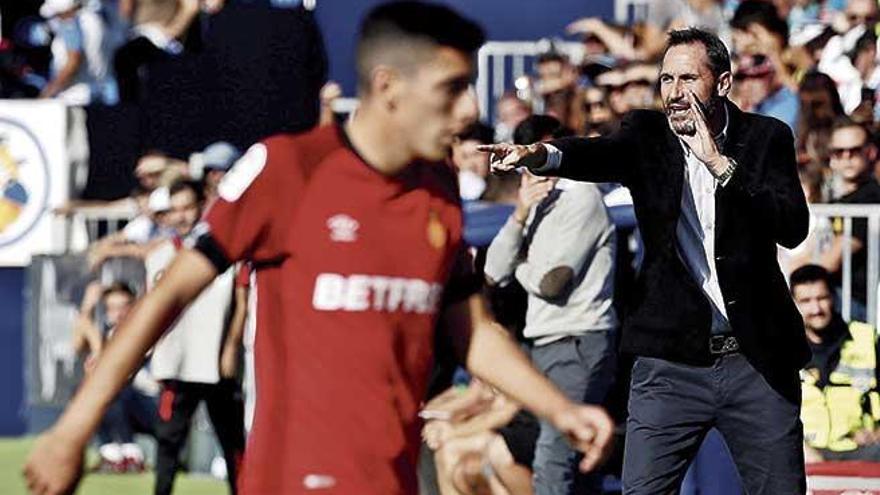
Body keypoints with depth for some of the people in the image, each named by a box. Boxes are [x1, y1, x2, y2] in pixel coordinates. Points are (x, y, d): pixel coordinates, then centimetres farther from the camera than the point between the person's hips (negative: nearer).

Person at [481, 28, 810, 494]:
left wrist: (720, 163, -19)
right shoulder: (647, 133, 2)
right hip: (671, 358, 0)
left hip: (757, 362, 0)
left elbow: (793, 227, -12)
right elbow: (601, 154, -21)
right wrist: (539, 154, -43)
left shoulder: (766, 137, 2)